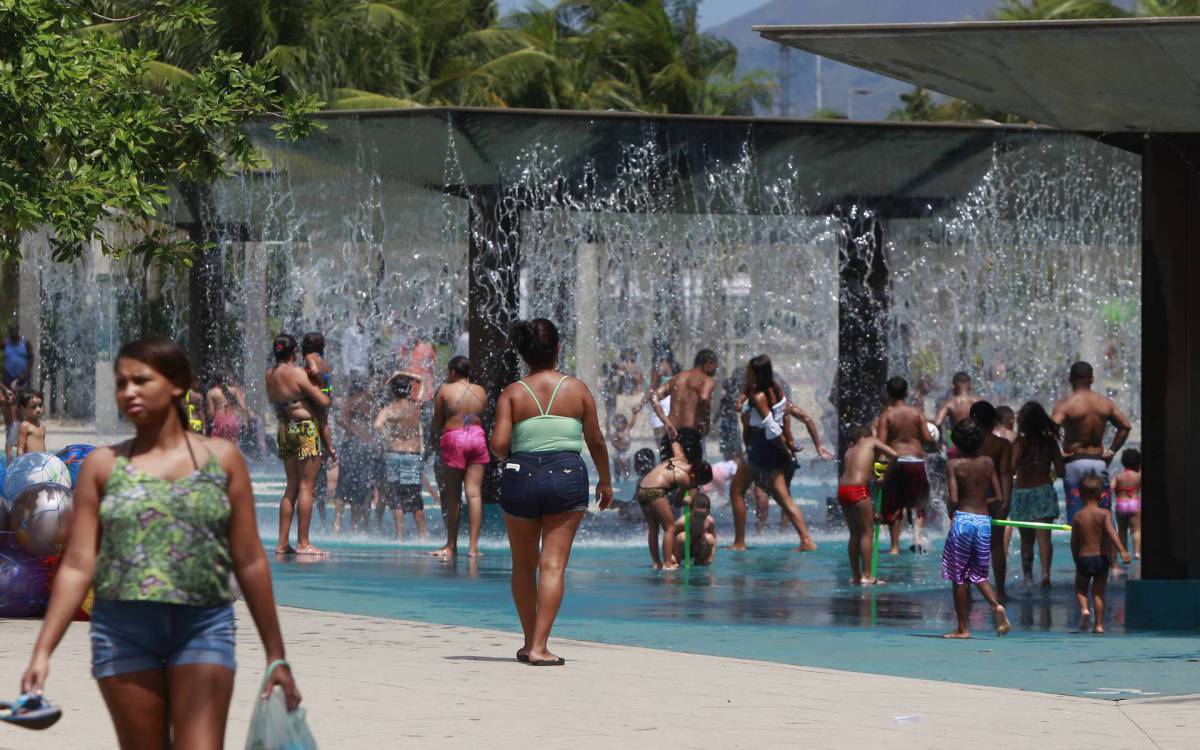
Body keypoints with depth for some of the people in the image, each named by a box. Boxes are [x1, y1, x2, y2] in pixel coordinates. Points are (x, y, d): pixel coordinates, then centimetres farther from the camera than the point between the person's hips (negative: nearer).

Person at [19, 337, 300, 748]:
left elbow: (249, 563, 7)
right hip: (123, 632, 1)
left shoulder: (221, 458, 6)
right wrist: (42, 652, -5)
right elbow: (77, 566, 4)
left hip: (203, 626, -1)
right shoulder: (104, 465, 7)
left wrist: (276, 656, 7)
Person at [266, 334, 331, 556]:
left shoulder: (270, 375, 7)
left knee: (292, 487, 13)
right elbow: (324, 402, -12)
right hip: (305, 429, -7)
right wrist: (325, 396, 9)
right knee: (306, 486, -3)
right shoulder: (298, 373, -12)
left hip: (284, 429, 7)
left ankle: (282, 542, 12)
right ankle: (303, 543, -4)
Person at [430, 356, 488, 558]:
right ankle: (473, 546, -5)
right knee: (474, 493, 1)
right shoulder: (481, 392, 8)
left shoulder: (444, 391, -1)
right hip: (477, 436, 3)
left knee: (452, 496, 6)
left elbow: (437, 423, 3)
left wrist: (435, 434, 21)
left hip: (454, 438, -3)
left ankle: (451, 545, 13)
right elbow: (482, 417, 8)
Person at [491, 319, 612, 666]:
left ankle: (530, 641, 24)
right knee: (553, 564, -2)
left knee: (523, 565, 16)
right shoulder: (577, 389, 3)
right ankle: (539, 646, -11)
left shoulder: (513, 393, 1)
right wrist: (605, 480, 23)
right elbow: (596, 441, 8)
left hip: (521, 477, 1)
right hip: (567, 475, -1)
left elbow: (498, 444, -9)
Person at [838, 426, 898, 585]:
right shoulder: (872, 442, 9)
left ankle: (855, 576, 19)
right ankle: (866, 576, -4)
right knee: (867, 532, 0)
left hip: (842, 489, 6)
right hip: (859, 489, -6)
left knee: (855, 533, 16)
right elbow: (894, 455, -3)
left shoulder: (850, 450, 24)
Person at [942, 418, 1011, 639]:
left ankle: (963, 628, 9)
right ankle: (996, 605, -12)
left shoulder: (953, 464, -6)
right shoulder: (988, 463, 5)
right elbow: (999, 497, 5)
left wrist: (950, 513, 6)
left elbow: (953, 499, -14)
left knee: (959, 577, 7)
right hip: (984, 520, 4)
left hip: (962, 520, -4)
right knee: (979, 574, 16)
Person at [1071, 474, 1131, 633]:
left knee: (1080, 589, 18)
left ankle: (1084, 608, -9)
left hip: (1083, 559, 0)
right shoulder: (1105, 514, -5)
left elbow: (1074, 542, 2)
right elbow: (1111, 532, -21)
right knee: (1098, 593, 9)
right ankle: (1098, 624, 6)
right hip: (1101, 558, 0)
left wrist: (1076, 560, 14)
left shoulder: (1077, 516, -1)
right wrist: (1122, 550, -28)